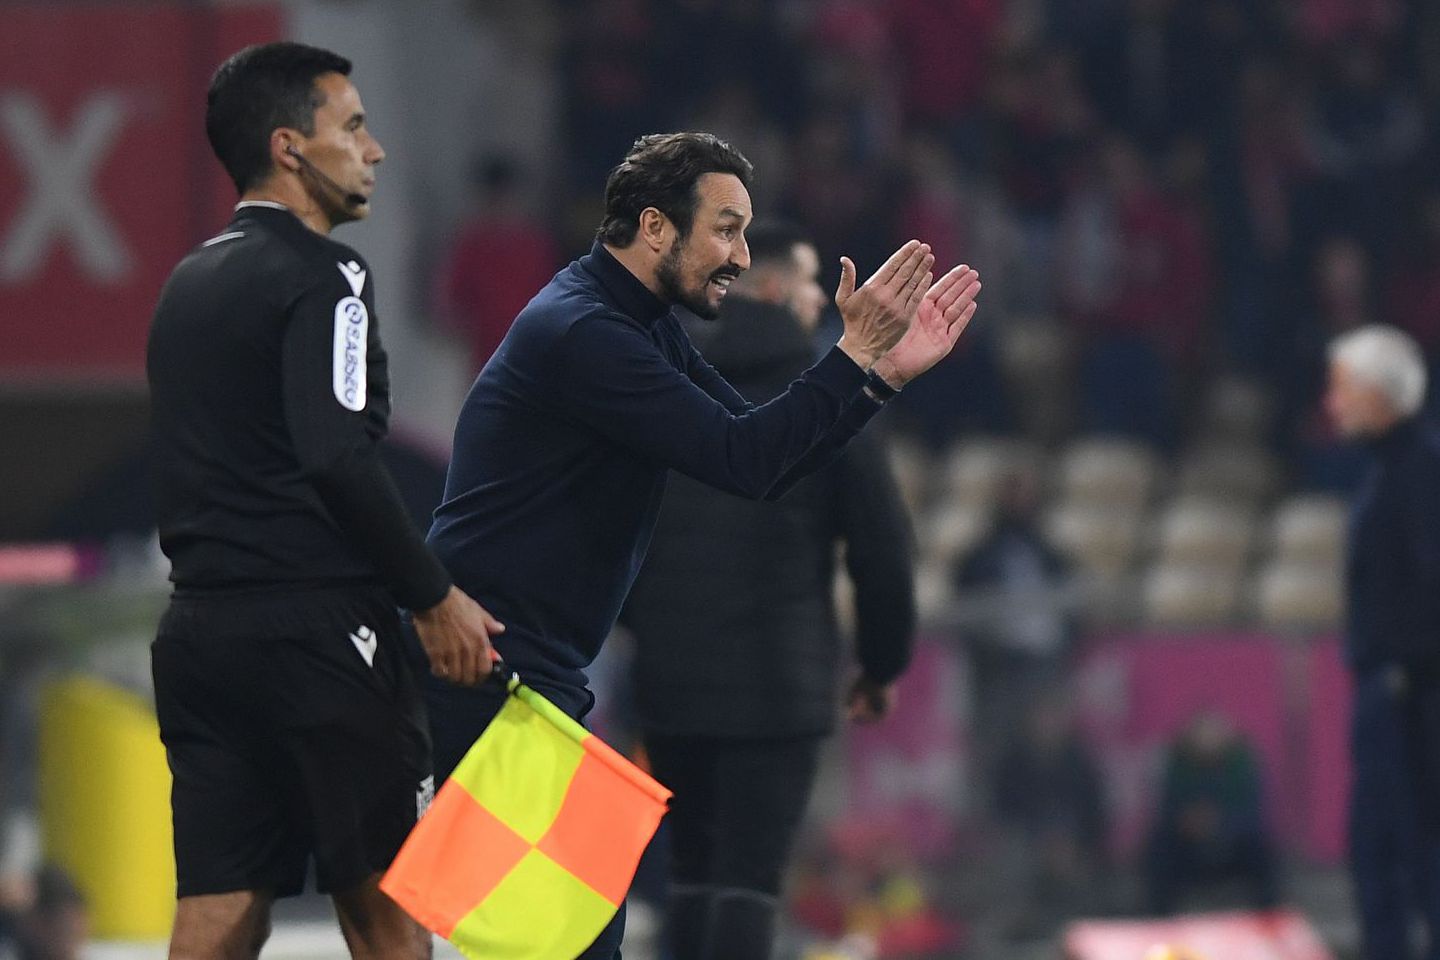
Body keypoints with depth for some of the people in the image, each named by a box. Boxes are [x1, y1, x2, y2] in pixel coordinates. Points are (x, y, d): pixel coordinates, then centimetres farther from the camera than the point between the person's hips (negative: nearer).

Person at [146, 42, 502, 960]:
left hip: (199, 631, 8)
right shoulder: (321, 276, -9)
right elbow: (339, 459, -20)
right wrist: (435, 596, -13)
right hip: (314, 628, -8)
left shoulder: (190, 282, 17)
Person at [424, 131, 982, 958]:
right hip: (494, 669, -11)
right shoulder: (583, 332, -17)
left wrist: (885, 371, 5)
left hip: (536, 670, 11)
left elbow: (768, 461, 15)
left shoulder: (644, 327, 16)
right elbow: (741, 460, -22)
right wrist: (856, 354, -17)